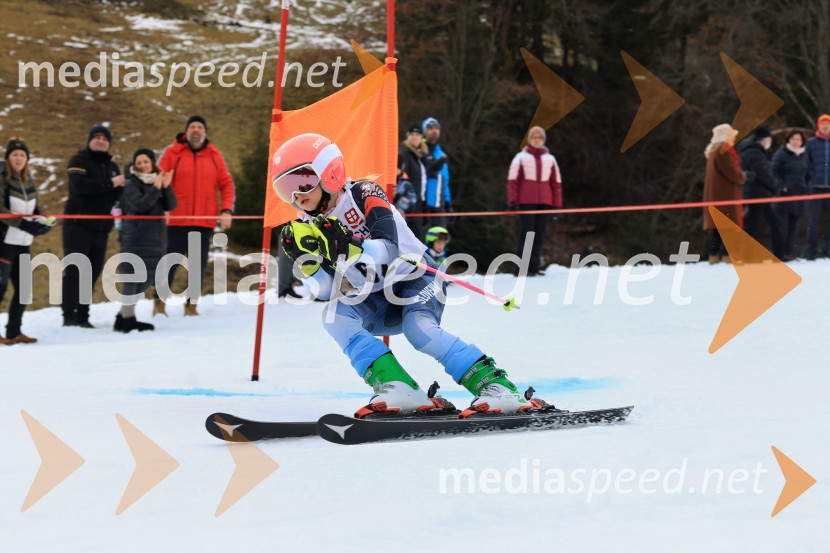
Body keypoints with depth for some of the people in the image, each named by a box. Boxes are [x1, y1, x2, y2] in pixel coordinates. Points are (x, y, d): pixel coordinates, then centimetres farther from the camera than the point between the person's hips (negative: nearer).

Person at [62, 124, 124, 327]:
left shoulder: (111, 166, 17)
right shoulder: (79, 160, -1)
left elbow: (117, 195, 10)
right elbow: (80, 185, -20)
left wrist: (121, 186, -13)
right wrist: (110, 183, -21)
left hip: (101, 227, 6)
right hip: (78, 225, -6)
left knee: (92, 273, 5)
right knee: (74, 271, -8)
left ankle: (82, 315, 10)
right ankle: (69, 315, -8)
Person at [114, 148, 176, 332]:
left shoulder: (158, 181, 12)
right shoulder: (131, 185, -3)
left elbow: (170, 206, -1)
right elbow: (139, 205, -20)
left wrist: (166, 188, -16)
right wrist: (156, 188, -25)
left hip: (156, 238, 7)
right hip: (136, 239, -7)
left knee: (148, 278, 10)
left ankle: (125, 314, 20)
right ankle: (127, 319, -10)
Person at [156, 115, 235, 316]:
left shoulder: (214, 155, 9)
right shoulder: (172, 153, 1)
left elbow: (227, 184, 12)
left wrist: (226, 210, 0)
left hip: (205, 222, 3)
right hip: (176, 221, -3)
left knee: (199, 265, 5)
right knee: (170, 263, 1)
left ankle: (191, 305, 15)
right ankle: (160, 303, 12)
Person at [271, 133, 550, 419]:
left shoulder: (364, 194, -14)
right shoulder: (311, 228, 1)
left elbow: (386, 247, -29)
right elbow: (326, 291, -6)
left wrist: (346, 247, -44)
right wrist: (306, 257, -22)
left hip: (415, 278, -5)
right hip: (378, 302, 5)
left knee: (418, 328, -34)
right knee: (334, 314, -23)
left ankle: (495, 386, -31)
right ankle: (398, 389, -34)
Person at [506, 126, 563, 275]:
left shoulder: (550, 159, 14)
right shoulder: (521, 157, 5)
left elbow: (556, 182, 15)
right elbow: (513, 180, 2)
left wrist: (556, 205, 8)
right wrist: (512, 201, -6)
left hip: (545, 202, 3)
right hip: (526, 201, -3)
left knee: (540, 234, 0)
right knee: (526, 233, -7)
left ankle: (535, 266, 2)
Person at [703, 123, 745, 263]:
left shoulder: (713, 150, 18)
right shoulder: (724, 151, -15)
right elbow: (733, 173, -18)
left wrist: (739, 176, 8)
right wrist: (742, 177, 1)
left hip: (714, 193, 10)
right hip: (726, 193, -10)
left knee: (716, 224, 8)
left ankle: (714, 255, 6)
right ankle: (727, 254, -12)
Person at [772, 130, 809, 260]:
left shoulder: (804, 155, 14)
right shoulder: (781, 154, -4)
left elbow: (806, 174, 22)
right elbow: (773, 171, -7)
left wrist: (806, 188, 9)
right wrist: (782, 186, -15)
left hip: (799, 195, 6)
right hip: (785, 194, -6)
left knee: (793, 225, 8)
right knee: (782, 224, -7)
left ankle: (789, 251, 14)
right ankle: (780, 252, -5)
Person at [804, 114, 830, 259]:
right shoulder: (811, 142, 4)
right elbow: (807, 163, 8)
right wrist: (813, 176, -1)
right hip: (817, 186, -1)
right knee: (814, 219, -2)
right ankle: (811, 248, 1)